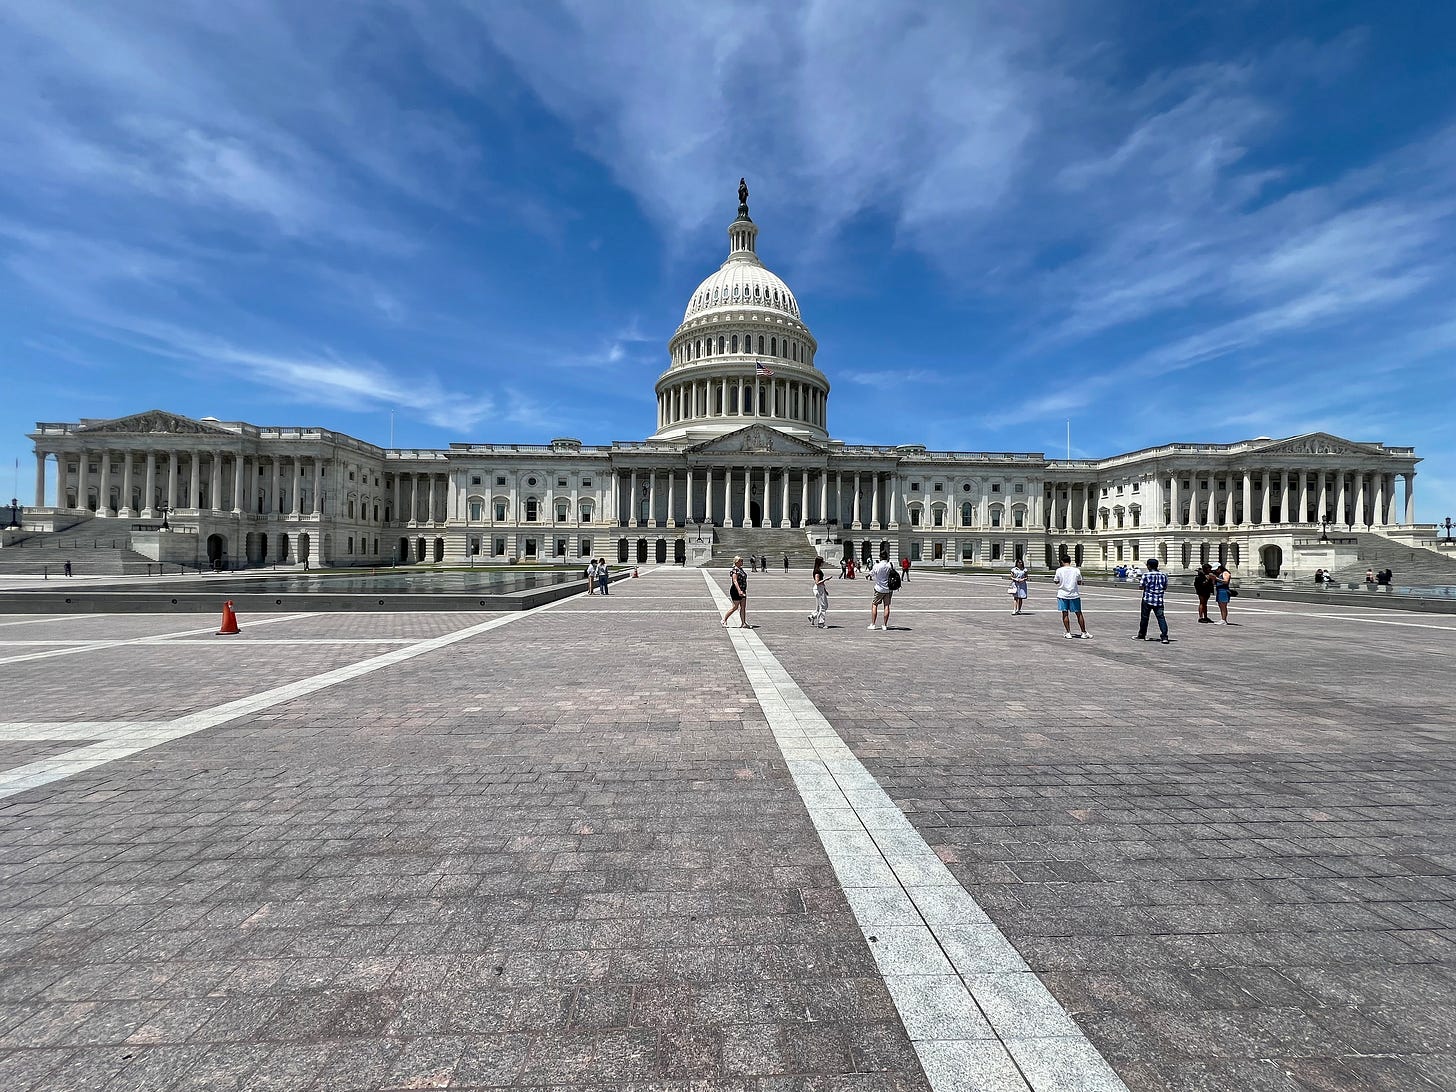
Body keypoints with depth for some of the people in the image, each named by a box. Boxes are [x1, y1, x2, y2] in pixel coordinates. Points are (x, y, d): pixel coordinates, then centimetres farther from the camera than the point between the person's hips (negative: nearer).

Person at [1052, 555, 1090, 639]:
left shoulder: (1059, 570, -7)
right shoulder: (1076, 570, -3)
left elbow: (1056, 582, 4)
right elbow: (1079, 583, 3)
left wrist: (1054, 577, 22)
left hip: (1063, 595, -1)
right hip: (1074, 594, 1)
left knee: (1065, 614, 4)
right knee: (1079, 614, 9)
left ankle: (1068, 633, 4)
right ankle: (1084, 633, 15)